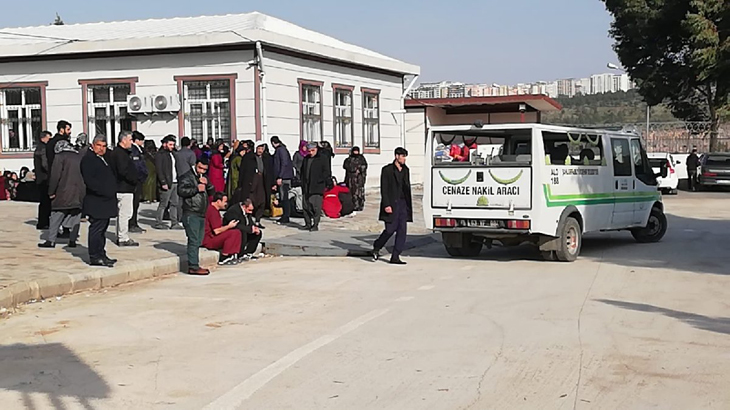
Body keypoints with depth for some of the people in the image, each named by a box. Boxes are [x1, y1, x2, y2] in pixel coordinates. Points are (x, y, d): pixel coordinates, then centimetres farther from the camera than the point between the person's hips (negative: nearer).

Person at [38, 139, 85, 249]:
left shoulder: (60, 156, -4)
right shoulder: (79, 157, 13)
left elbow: (55, 175, -10)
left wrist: (51, 192, -4)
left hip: (63, 194, -5)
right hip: (79, 193, 5)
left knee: (56, 217, 0)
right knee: (75, 217, 8)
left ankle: (51, 240, -1)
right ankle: (72, 240, 7)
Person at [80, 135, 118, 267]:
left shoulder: (105, 159, 20)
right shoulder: (88, 159, -10)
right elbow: (89, 180, -20)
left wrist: (112, 191, 15)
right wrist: (104, 191, -22)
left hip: (106, 201, 10)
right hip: (96, 202, -10)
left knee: (102, 229, 14)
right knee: (96, 229, -7)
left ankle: (101, 255, 21)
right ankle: (94, 257, -4)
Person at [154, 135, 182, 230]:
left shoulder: (172, 153, 18)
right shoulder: (160, 155, -8)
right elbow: (159, 170, -13)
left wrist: (178, 180, 11)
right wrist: (163, 183, -19)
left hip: (175, 182, 8)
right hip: (166, 183, -8)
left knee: (175, 204, 9)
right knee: (163, 204, -4)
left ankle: (175, 223, 14)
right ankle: (158, 223, 4)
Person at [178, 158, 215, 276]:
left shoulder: (203, 178, 20)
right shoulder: (187, 176, -6)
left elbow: (212, 192, 17)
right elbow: (181, 190, -19)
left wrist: (207, 184, -2)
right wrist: (197, 189, -19)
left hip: (201, 214, 9)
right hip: (191, 214, -9)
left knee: (198, 241, 10)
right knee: (194, 240, -12)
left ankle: (193, 265, 15)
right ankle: (193, 267, -12)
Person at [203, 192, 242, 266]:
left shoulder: (212, 209, 14)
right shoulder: (212, 211, -20)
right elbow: (217, 231, -22)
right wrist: (229, 226, -9)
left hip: (212, 236, 11)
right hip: (208, 240, -11)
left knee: (237, 232, 4)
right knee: (233, 233, -22)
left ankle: (233, 255, -1)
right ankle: (223, 259, -15)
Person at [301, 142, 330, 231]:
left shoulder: (322, 159, -1)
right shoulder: (306, 159, 17)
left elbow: (327, 172, -4)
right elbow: (303, 172, 23)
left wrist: (320, 180, -14)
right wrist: (303, 183, 12)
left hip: (317, 187, -6)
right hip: (306, 187, 6)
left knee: (316, 207, -9)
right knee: (306, 206, 9)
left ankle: (315, 225, -4)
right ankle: (308, 224, 19)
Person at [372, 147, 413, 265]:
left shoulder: (406, 170, 14)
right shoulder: (387, 170, -4)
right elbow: (384, 189, -7)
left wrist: (409, 205, 12)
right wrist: (387, 205, -15)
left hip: (403, 203, 6)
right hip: (392, 204, -6)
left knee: (402, 230, -1)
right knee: (391, 229, -5)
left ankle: (395, 257, 2)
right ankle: (376, 247, 20)